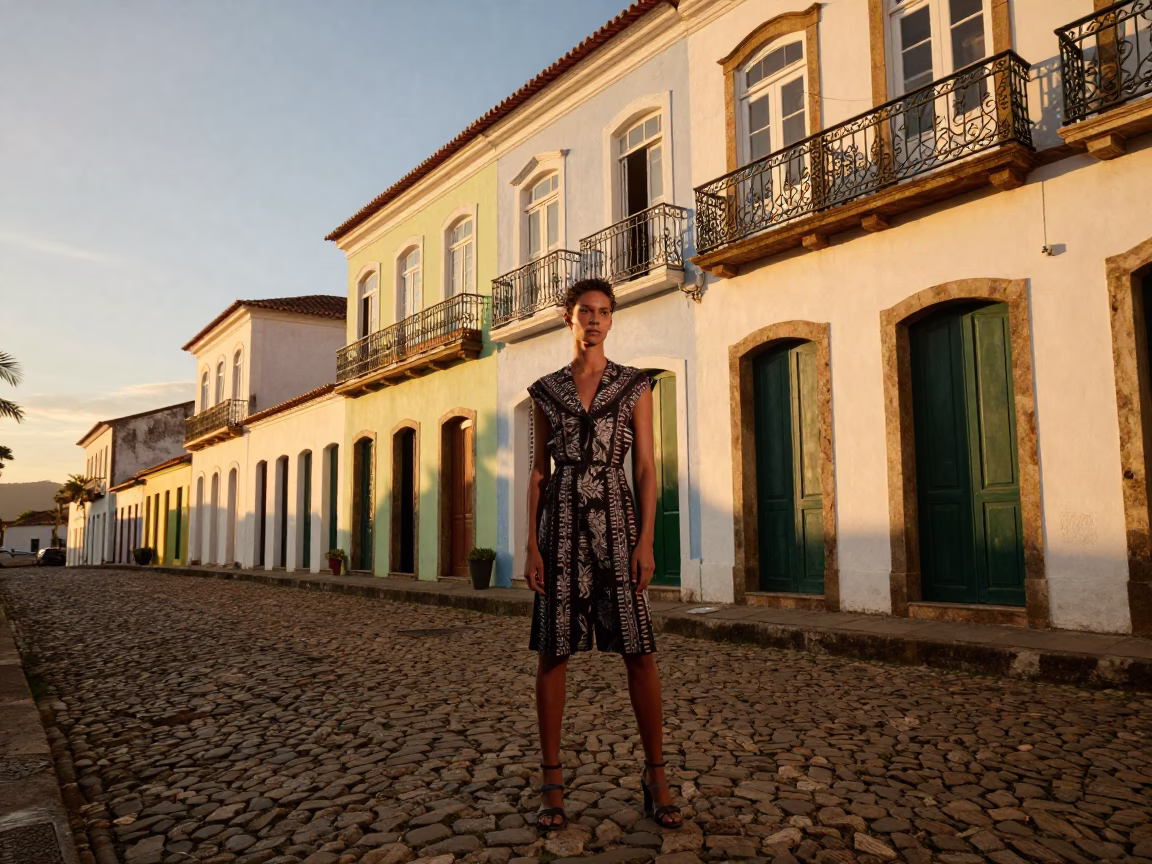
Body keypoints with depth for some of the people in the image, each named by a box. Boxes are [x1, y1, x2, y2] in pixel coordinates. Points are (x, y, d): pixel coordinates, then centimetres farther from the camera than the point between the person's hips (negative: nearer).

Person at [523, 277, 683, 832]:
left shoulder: (634, 385, 7)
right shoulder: (546, 390, 10)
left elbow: (646, 467, 2)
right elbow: (538, 471, 8)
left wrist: (646, 540, -8)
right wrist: (531, 544, 0)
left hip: (615, 519, -1)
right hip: (560, 521, 1)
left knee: (638, 650, -3)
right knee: (553, 650, 2)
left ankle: (656, 778, 11)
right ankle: (552, 782, 13)